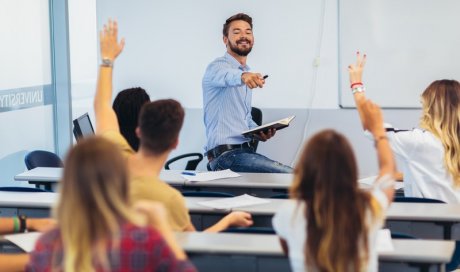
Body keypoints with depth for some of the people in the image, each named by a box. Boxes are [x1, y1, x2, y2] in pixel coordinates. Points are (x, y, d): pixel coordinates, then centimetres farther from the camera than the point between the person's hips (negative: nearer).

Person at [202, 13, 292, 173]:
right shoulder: (217, 67, -5)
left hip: (245, 150, 9)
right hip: (226, 154, -9)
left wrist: (258, 132, 9)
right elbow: (227, 75, -31)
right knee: (289, 175, -22)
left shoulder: (247, 76, 23)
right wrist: (242, 76, -54)